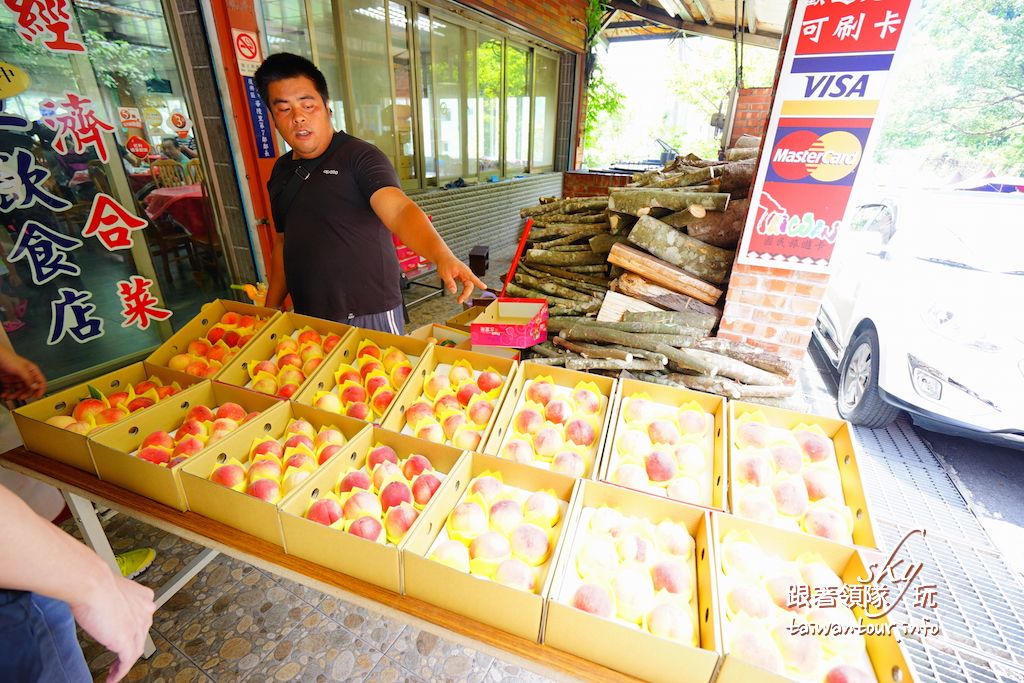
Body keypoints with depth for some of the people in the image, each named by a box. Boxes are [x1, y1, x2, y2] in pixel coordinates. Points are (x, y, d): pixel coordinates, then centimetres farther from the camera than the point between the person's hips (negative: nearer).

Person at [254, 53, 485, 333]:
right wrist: (269, 311, 15)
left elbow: (399, 209, -27)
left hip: (369, 314, -6)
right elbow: (283, 242, 18)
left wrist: (443, 256, -46)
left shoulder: (360, 156, -10)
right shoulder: (281, 170, 11)